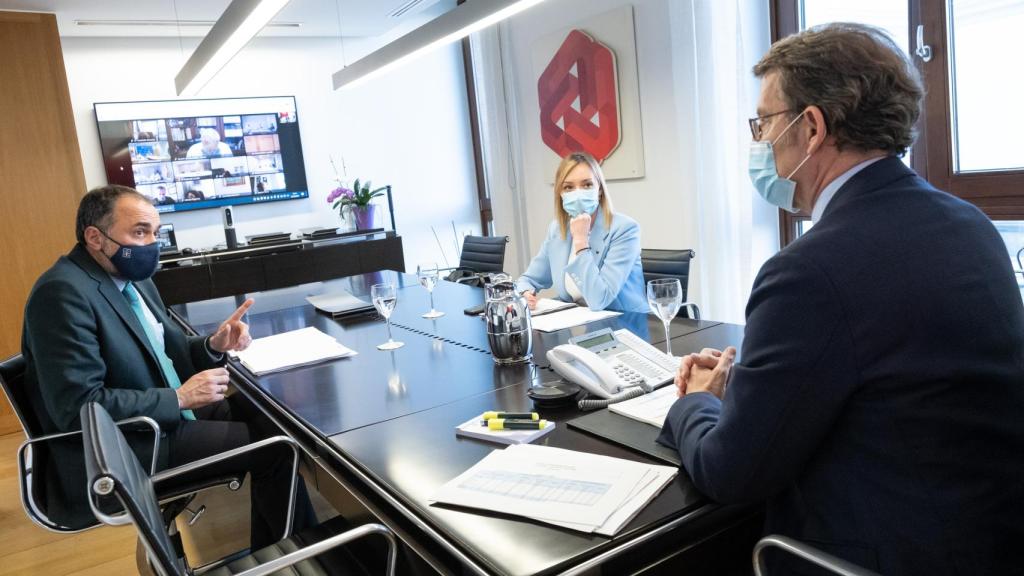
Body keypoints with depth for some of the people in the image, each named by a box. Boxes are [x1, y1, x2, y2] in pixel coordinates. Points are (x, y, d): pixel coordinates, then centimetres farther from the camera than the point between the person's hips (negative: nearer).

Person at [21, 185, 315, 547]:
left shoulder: (133, 277, 8)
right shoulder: (63, 292, -21)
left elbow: (166, 347, 15)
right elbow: (77, 406, -27)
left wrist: (213, 345, -6)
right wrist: (179, 398, -22)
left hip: (167, 412, 9)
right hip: (121, 449, -9)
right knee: (275, 445, -13)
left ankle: (268, 554, 17)